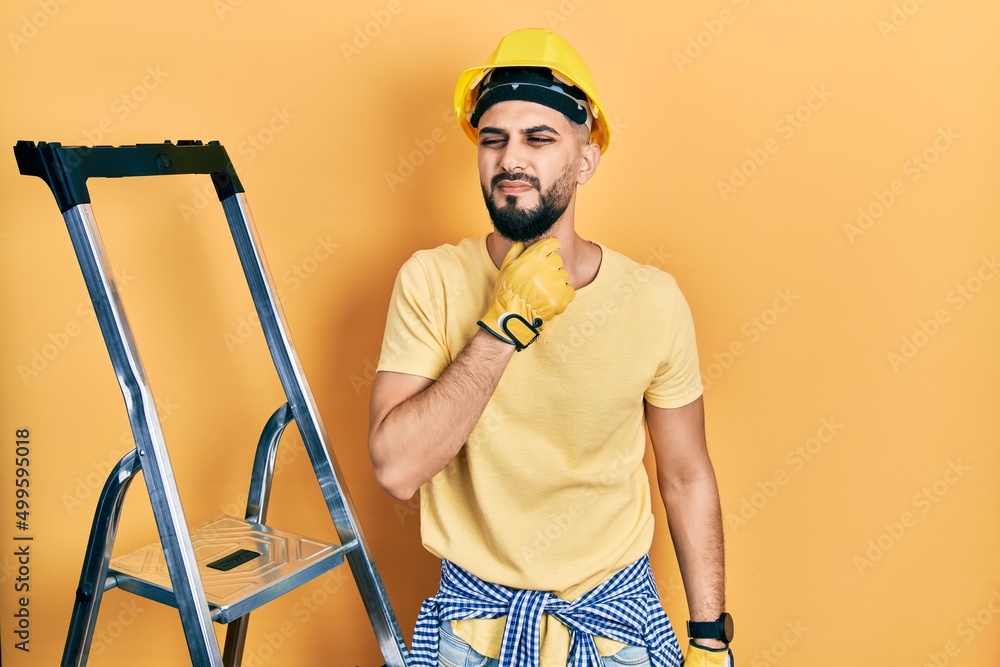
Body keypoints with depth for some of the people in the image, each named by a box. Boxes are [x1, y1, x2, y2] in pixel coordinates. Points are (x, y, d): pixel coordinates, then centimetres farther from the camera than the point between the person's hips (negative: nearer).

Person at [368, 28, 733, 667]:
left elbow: (688, 479, -3)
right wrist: (504, 325, -27)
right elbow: (396, 468, -22)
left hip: (616, 616, 1)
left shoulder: (653, 298, -12)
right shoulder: (432, 280, -13)